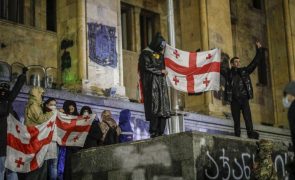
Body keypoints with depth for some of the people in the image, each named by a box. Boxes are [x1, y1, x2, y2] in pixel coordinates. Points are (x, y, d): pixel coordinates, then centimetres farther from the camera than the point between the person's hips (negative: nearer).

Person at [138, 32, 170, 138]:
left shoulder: (160, 54, 22)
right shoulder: (146, 53, -1)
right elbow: (147, 67, -11)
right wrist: (160, 71, -6)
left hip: (161, 83, 7)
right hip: (152, 82, -7)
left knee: (163, 106, -3)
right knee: (155, 106, -16)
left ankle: (161, 131, -4)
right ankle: (154, 131, -15)